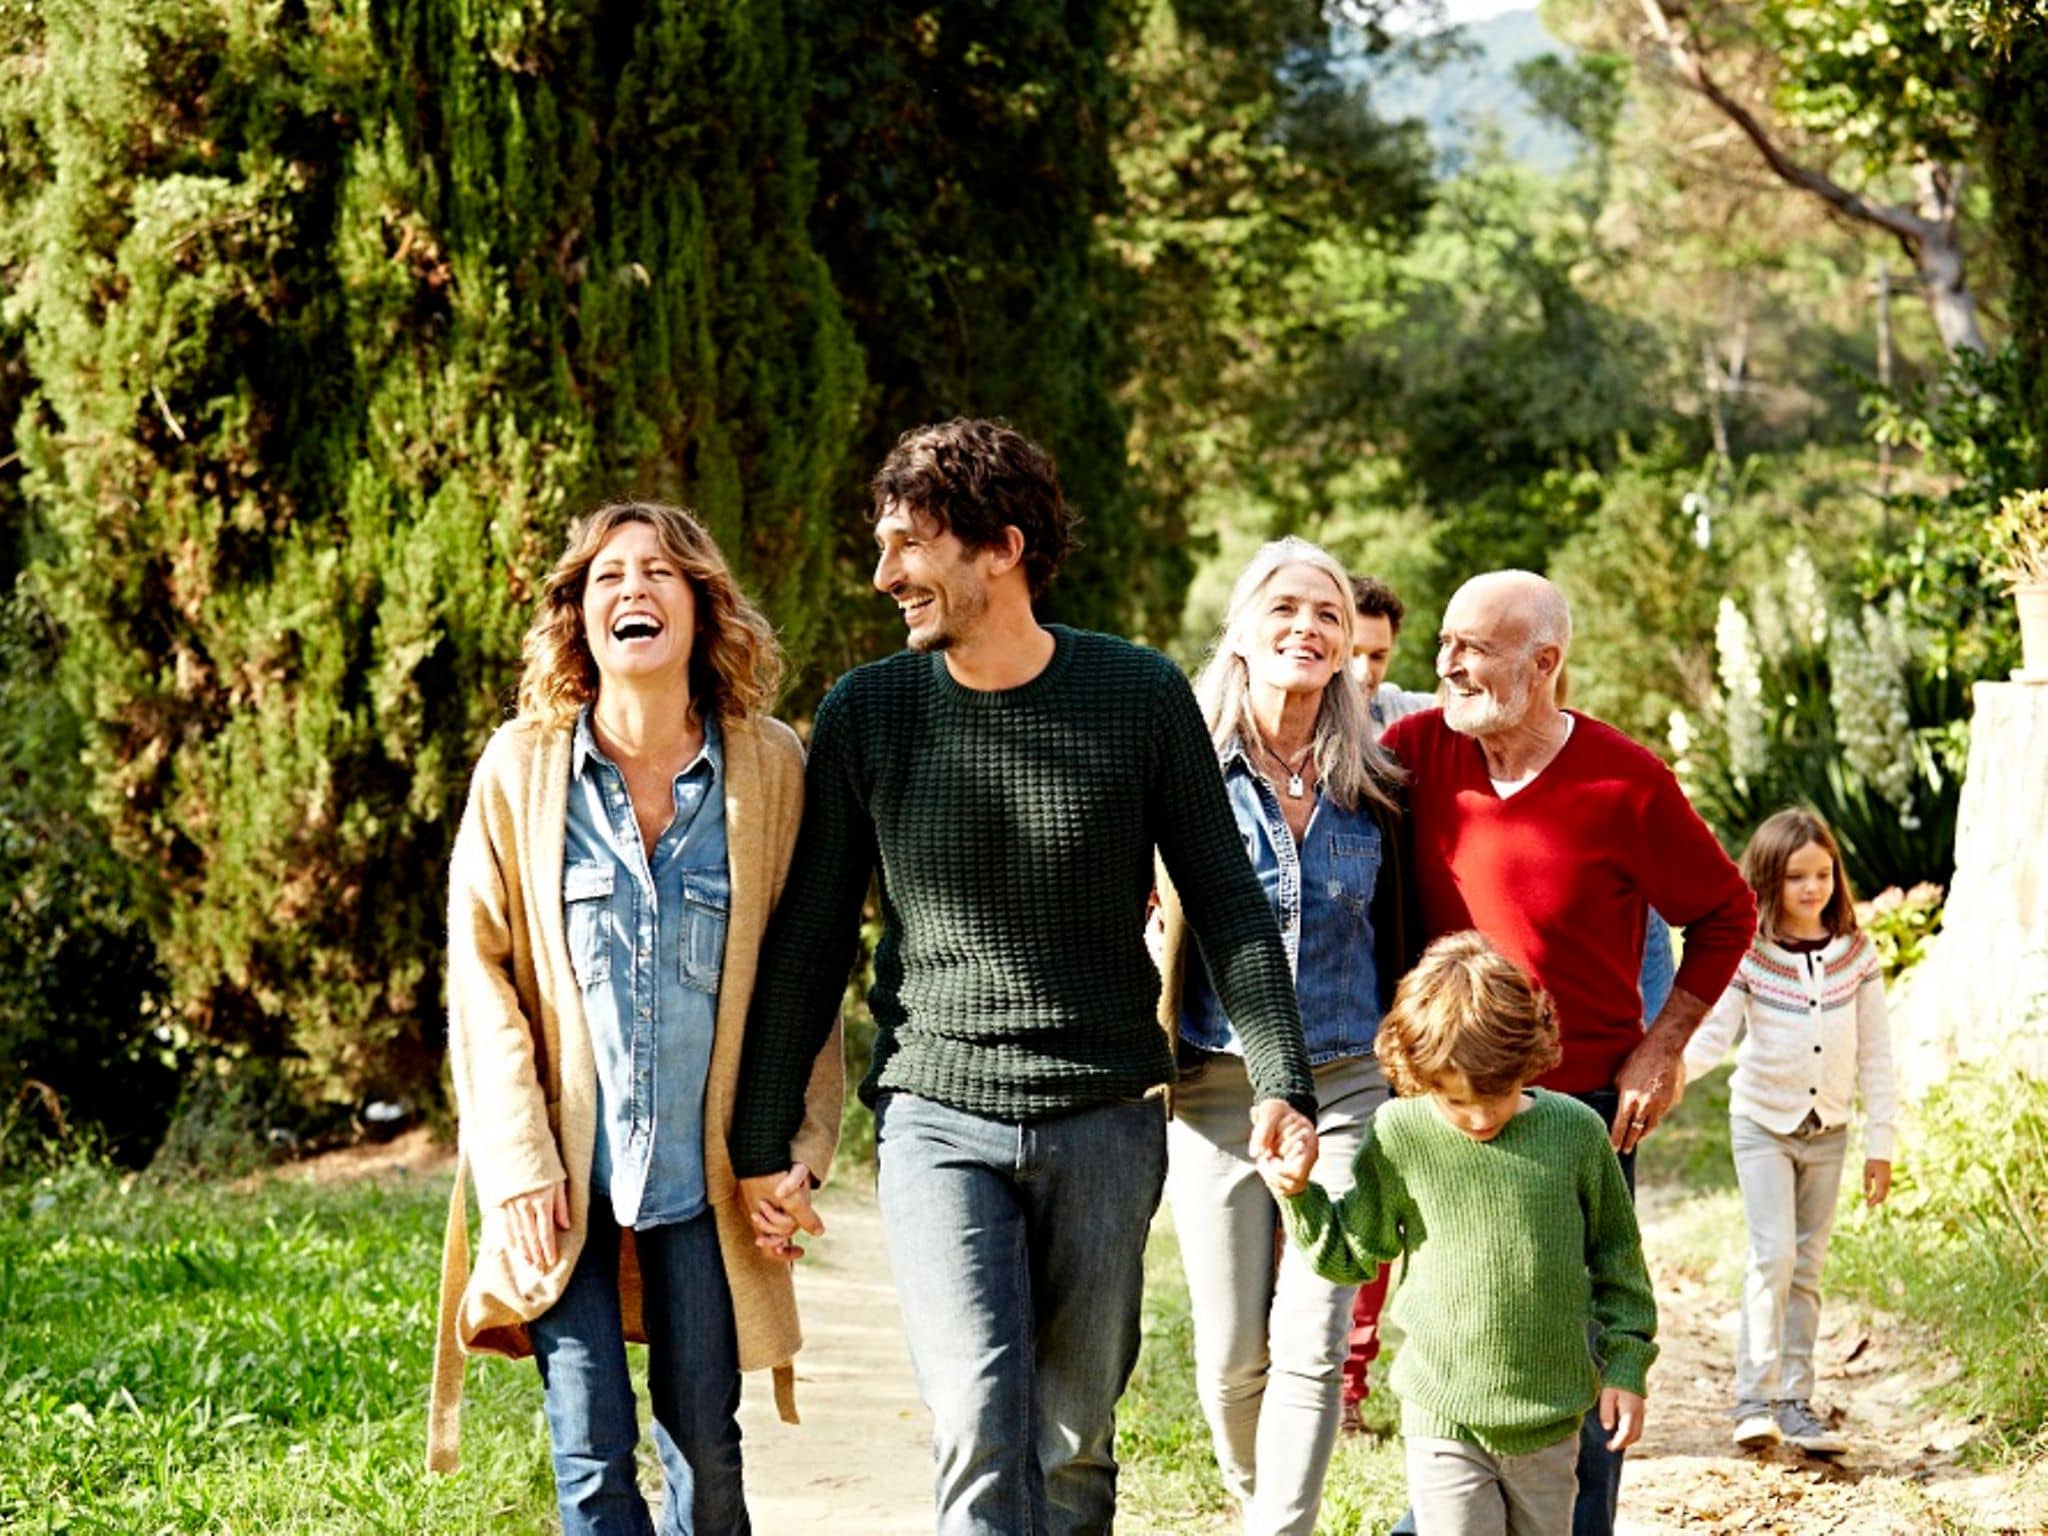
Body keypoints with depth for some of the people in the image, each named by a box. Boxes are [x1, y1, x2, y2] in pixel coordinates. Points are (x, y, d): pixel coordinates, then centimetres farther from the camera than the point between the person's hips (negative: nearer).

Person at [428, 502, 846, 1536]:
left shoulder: (770, 767, -1)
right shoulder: (522, 767, -3)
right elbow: (479, 967, -1)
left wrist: (799, 1144, -2)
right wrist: (518, 1159, -8)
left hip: (704, 1173, 1)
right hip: (562, 1176, -1)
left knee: (705, 1450, 6)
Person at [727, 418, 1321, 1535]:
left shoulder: (1141, 698, -1)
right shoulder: (865, 716, 0)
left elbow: (1228, 906, 4)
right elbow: (808, 945, 7)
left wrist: (1280, 1083, -7)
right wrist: (761, 1145, 6)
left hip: (1105, 1120, 1)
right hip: (937, 1119, -1)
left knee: (1074, 1445, 7)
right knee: (979, 1435, -13)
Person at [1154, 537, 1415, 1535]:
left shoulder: (1372, 789, 5)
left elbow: (1396, 939, 13)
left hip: (1345, 1085, 1)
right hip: (1216, 1085, -1)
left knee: (1312, 1342, -8)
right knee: (1231, 1354, 4)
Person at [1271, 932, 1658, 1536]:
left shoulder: (1575, 1131, -4)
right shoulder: (1399, 1136, -5)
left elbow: (1617, 1259, 7)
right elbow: (1354, 1250, 8)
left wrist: (1625, 1366, 5)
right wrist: (1299, 1196, -7)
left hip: (1552, 1416, 2)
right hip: (1444, 1415, -1)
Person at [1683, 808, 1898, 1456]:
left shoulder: (1856, 953, 0)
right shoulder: (1748, 955, -10)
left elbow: (1874, 1051, 4)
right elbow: (1714, 1034, -12)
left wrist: (1880, 1141, 4)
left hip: (1828, 1129, 3)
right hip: (1762, 1123, -3)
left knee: (1807, 1268, 6)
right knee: (1773, 1255, -14)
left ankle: (1795, 1402, 12)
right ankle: (1754, 1398, -10)